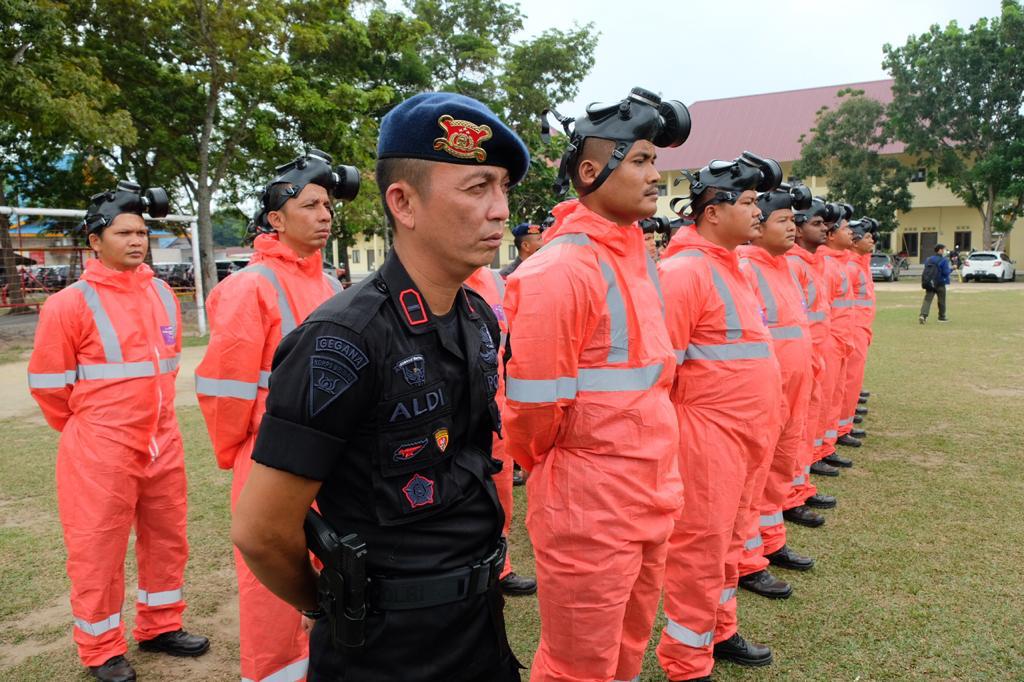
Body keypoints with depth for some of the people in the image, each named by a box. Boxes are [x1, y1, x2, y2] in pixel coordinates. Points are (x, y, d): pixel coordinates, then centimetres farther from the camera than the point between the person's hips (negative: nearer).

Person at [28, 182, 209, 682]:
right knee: (97, 549, 6)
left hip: (163, 444, 6)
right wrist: (89, 429, 6)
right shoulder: (71, 303, -12)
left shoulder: (163, 295, 5)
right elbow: (46, 381, -5)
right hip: (101, 452, -5)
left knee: (167, 539, 16)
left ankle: (159, 626, 34)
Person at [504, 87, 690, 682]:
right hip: (589, 508, -8)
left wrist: (654, 477, 16)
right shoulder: (562, 268, -20)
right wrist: (553, 472, -2)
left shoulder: (638, 257, 8)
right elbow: (534, 407, -19)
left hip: (652, 500, 8)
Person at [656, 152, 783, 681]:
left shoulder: (729, 265, 13)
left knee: (728, 539, 21)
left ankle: (719, 631, 39)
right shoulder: (685, 270, -17)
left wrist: (757, 422, 21)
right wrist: (674, 428, -15)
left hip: (744, 435, 9)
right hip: (709, 435, -9)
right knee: (700, 548, 2)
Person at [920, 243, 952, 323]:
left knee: (927, 299, -4)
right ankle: (942, 317, 23)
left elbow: (926, 271, 12)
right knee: (941, 301, 11)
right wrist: (951, 269, 1)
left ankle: (923, 315, -23)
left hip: (930, 283, 4)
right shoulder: (943, 260, -11)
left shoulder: (929, 259, 8)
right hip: (940, 283, -4)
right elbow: (946, 272, -15)